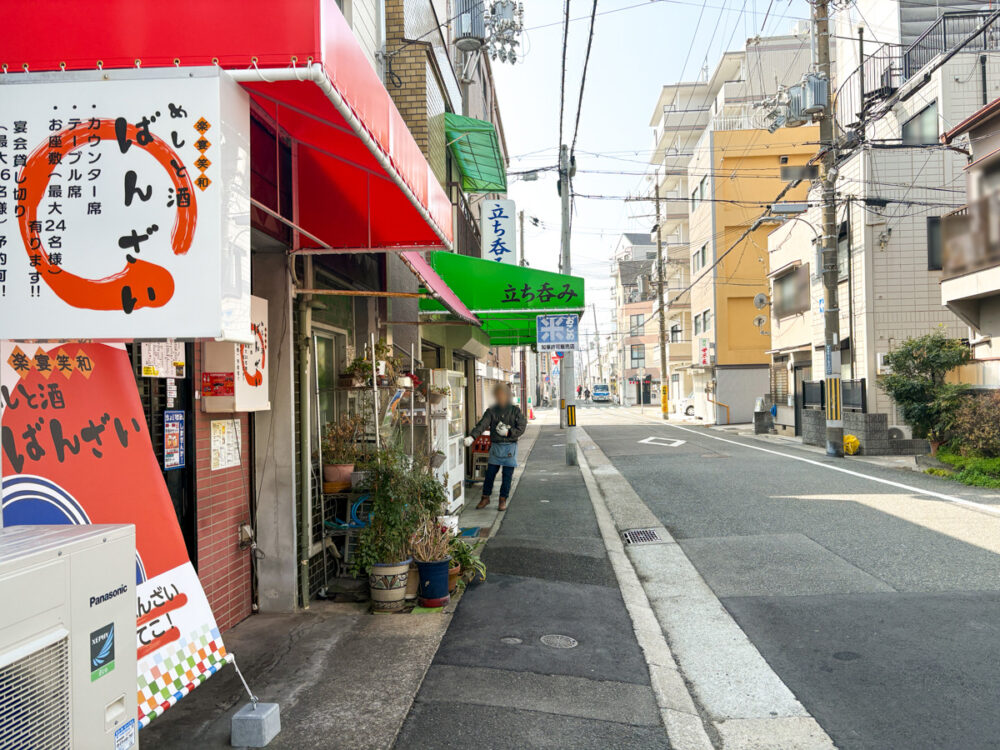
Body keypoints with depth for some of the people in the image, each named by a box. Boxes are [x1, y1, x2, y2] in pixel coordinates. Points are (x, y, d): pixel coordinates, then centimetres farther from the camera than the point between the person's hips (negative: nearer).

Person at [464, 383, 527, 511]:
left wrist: (508, 432, -14)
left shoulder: (515, 410, 1)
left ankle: (503, 500, 15)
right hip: (495, 446, 1)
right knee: (490, 473, 4)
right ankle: (485, 497, 19)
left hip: (510, 446, -1)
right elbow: (482, 425, -8)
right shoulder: (491, 411, 3)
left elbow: (521, 427, 0)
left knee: (507, 475, 2)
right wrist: (471, 436, -24)